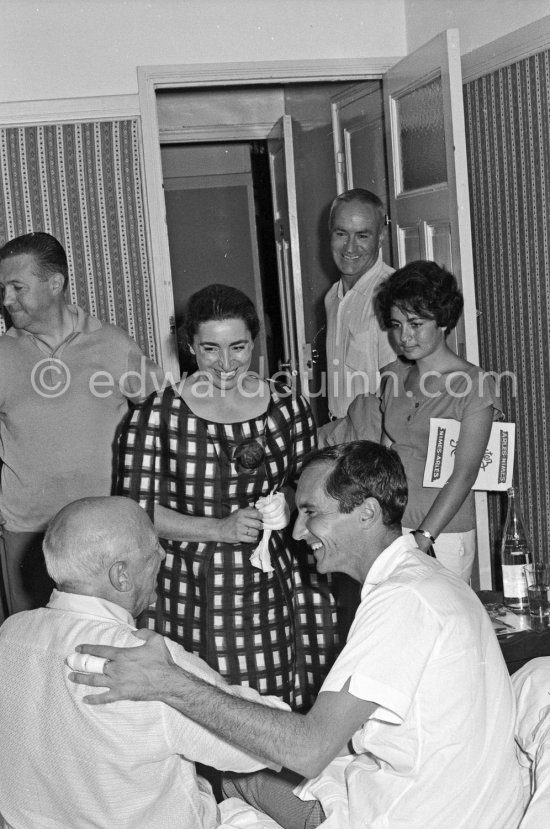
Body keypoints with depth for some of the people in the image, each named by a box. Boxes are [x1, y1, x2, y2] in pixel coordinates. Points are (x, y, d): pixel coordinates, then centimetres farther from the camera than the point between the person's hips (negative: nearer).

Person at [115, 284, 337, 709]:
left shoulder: (289, 407, 4)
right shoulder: (156, 415, -5)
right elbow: (136, 508, -5)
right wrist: (218, 528, -15)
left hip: (274, 588, 2)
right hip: (190, 595, -2)